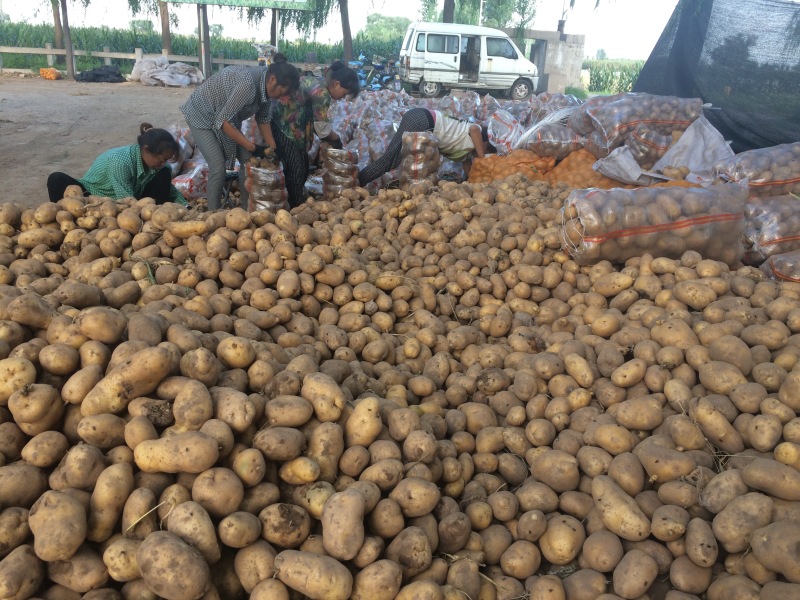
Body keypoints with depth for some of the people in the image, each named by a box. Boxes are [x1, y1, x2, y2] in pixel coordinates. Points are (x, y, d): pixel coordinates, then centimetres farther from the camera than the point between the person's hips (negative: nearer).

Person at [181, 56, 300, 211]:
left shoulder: (266, 85, -12)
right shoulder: (248, 84, -37)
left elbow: (263, 118, 2)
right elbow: (222, 121, -32)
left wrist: (273, 149, -5)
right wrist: (252, 147, -30)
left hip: (228, 116, 8)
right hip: (201, 115, -8)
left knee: (248, 161, 2)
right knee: (218, 168, -14)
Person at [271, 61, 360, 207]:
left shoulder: (319, 84, 8)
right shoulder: (322, 91, -22)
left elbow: (313, 119, 10)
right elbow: (322, 127, -18)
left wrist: (330, 138, 4)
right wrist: (336, 139, 0)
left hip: (291, 126, 10)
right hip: (281, 125, -10)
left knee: (302, 167, 15)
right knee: (295, 170, -5)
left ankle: (297, 204, 27)